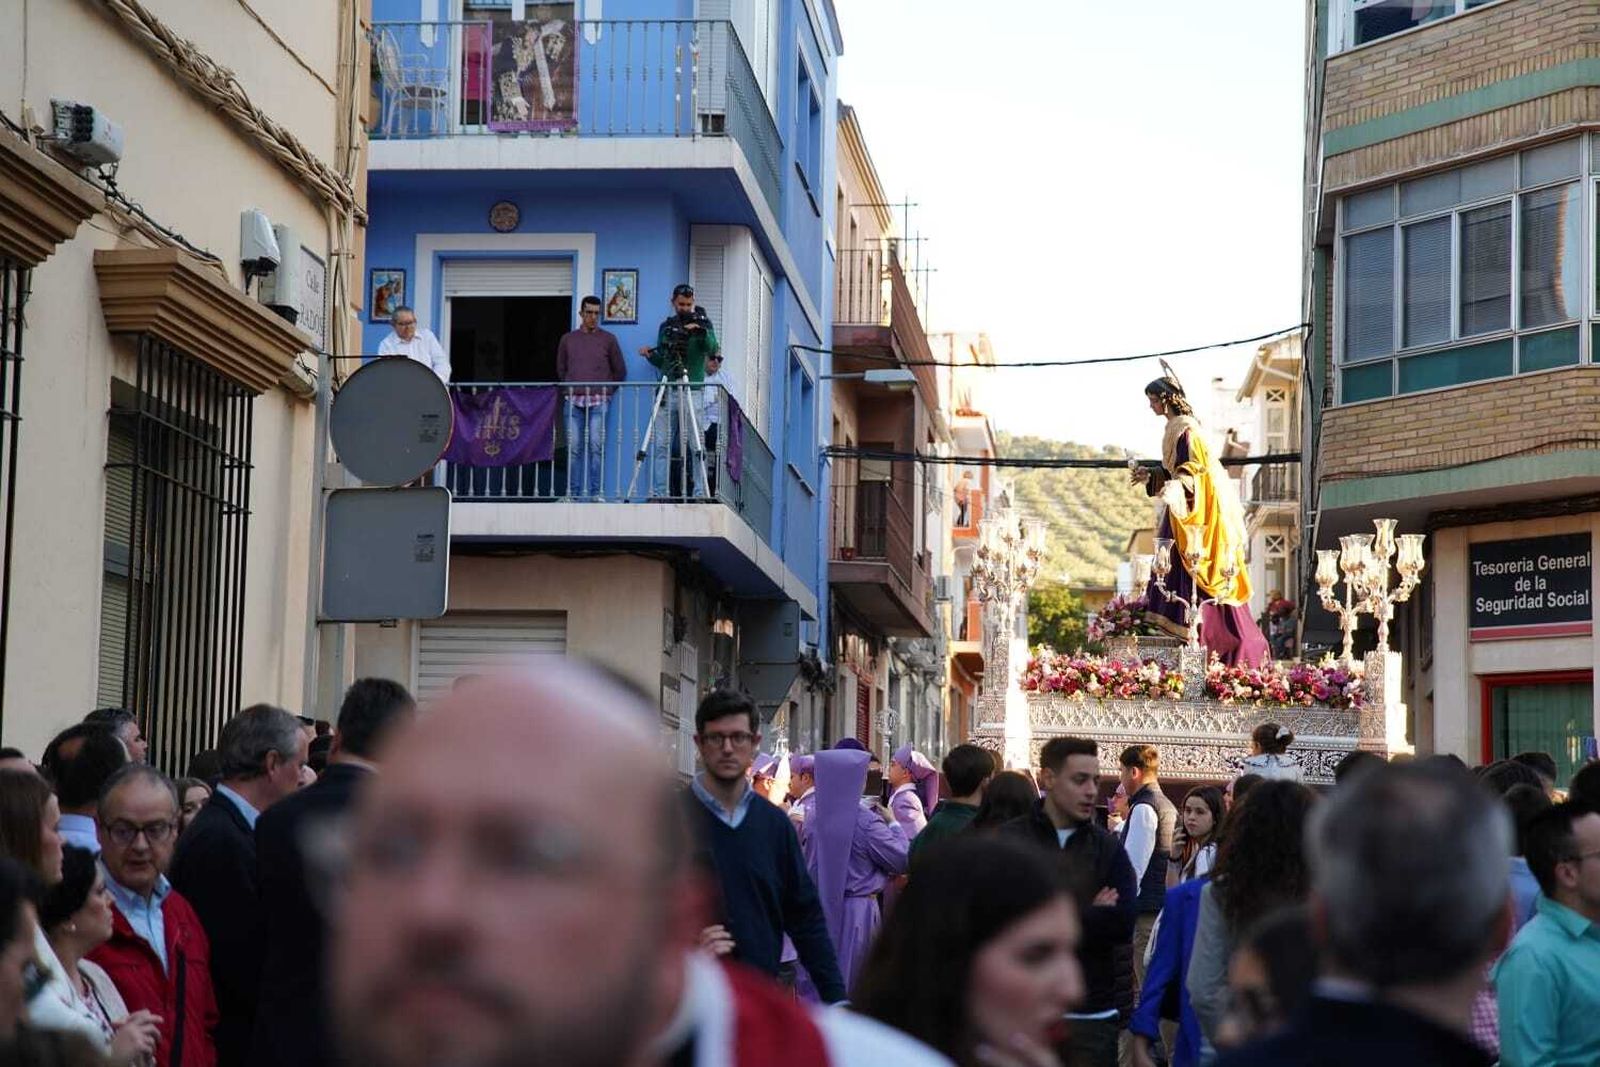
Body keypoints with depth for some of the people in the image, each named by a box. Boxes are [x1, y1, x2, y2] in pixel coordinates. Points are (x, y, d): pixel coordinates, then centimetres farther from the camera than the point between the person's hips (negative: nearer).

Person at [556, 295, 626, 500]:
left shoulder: (608, 339, 8)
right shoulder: (567, 339, 13)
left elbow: (620, 371, 12)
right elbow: (560, 370, 21)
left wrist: (606, 390, 6)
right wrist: (569, 389, 12)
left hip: (598, 401, -2)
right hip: (574, 400, 2)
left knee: (596, 446, -11)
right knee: (574, 448, -1)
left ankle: (597, 492, -8)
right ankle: (573, 492, 2)